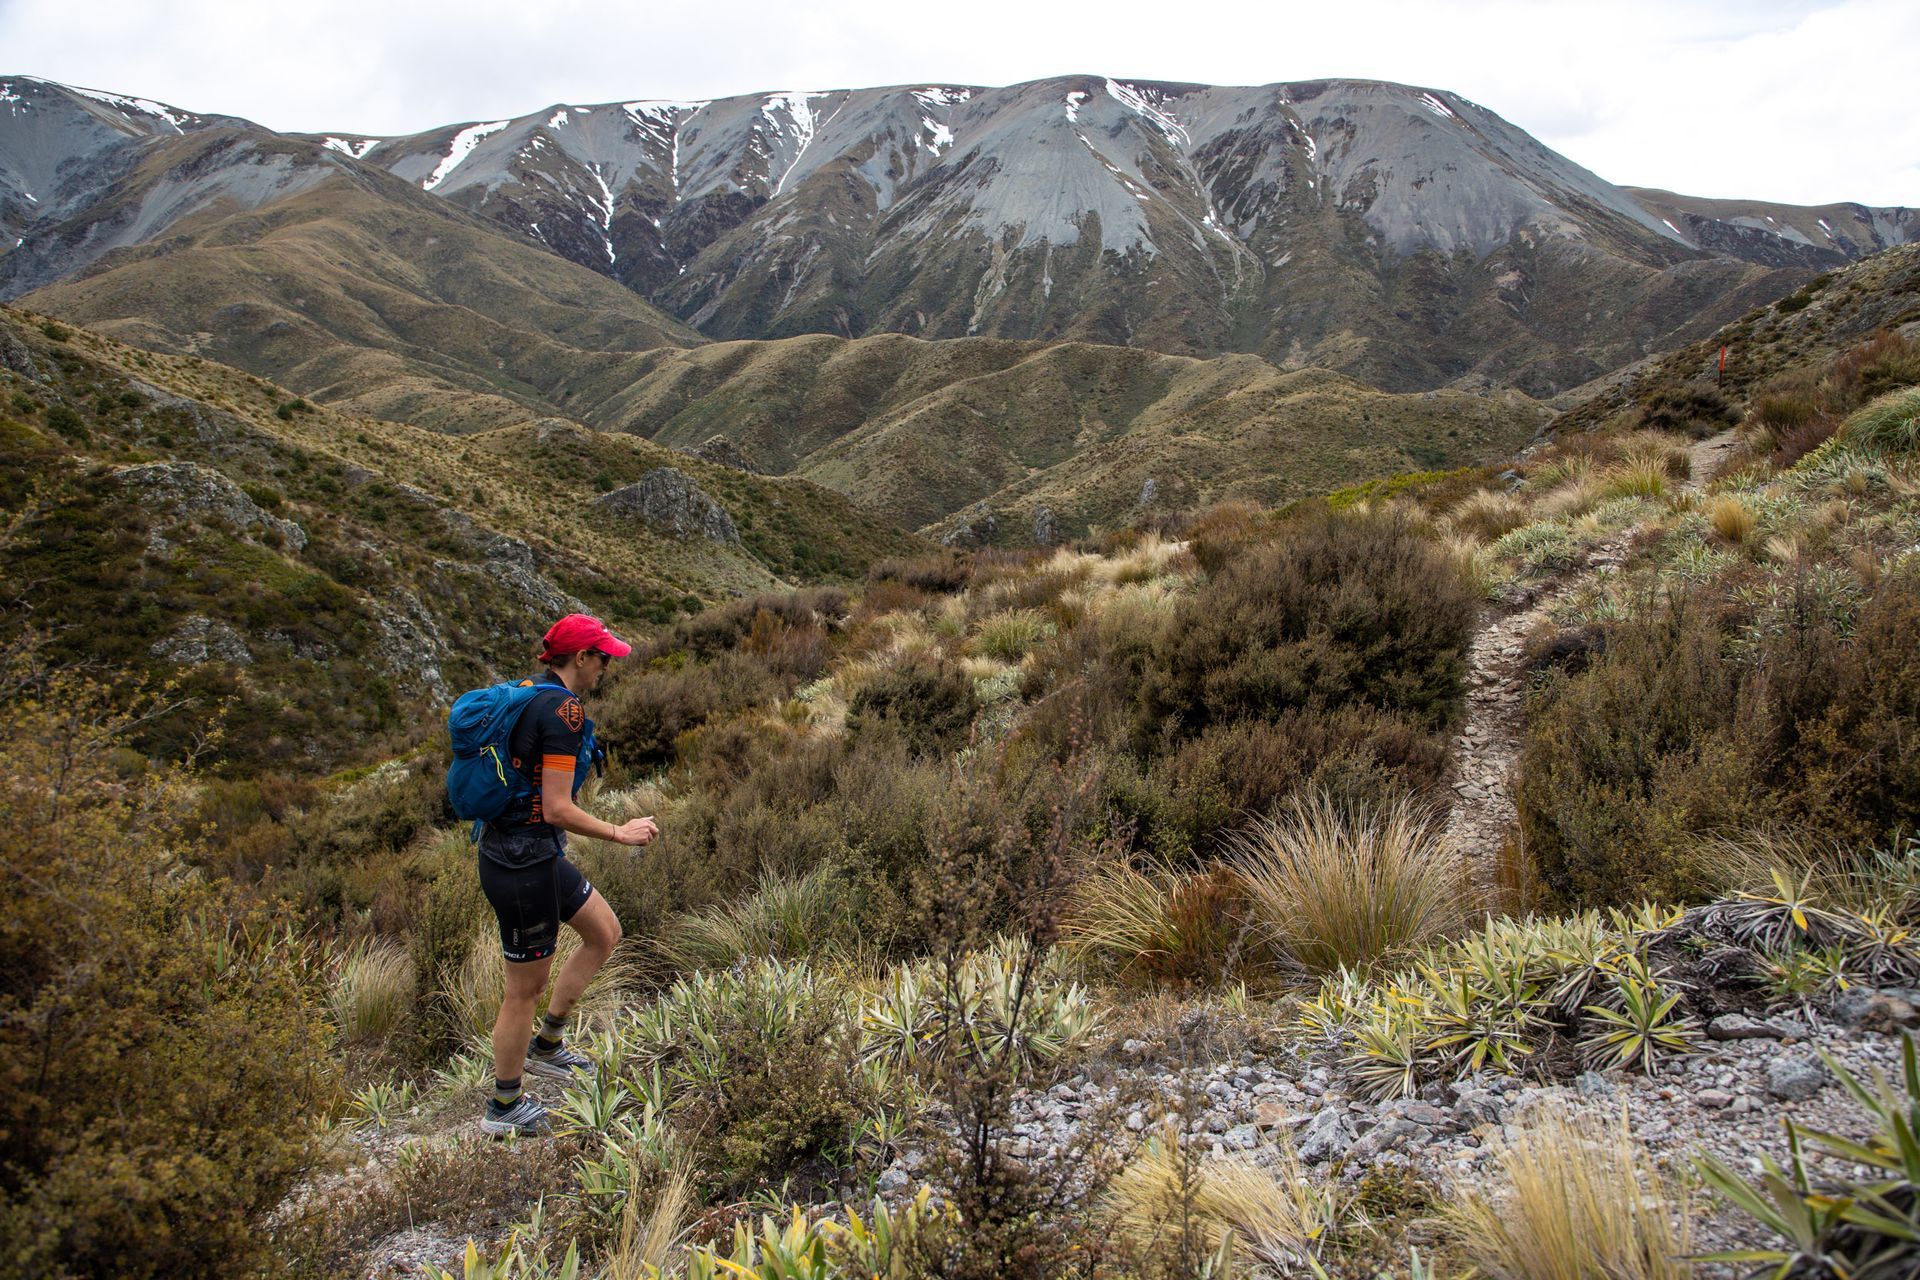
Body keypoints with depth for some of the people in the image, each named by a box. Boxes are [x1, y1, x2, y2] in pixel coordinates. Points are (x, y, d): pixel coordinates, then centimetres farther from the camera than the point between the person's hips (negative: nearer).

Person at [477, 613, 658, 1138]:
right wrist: (619, 833, -12)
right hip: (524, 861, -10)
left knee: (605, 932, 21)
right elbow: (558, 809, -24)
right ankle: (504, 1107, 23)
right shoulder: (563, 710, -22)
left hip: (532, 851, 10)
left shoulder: (528, 694, 7)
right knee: (526, 986, 6)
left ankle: (546, 1044, 31)